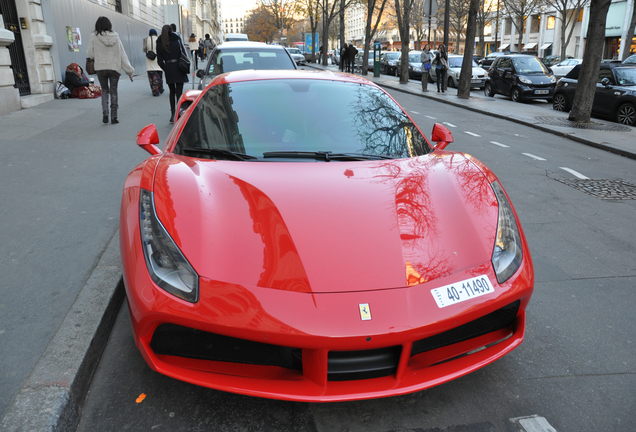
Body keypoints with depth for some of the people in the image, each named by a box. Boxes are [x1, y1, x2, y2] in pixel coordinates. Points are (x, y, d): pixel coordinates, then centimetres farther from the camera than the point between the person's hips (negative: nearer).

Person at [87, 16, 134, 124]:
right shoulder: (115, 37, -1)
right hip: (115, 68, 1)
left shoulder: (94, 37, -5)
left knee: (105, 90, 14)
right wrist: (129, 70, 4)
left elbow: (90, 54, -1)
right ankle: (114, 117, 7)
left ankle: (105, 114, -1)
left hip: (101, 68, 0)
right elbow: (122, 55, 0)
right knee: (113, 91, 8)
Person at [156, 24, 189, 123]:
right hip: (178, 67, -3)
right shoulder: (176, 39, 0)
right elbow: (183, 54, -3)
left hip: (168, 68, 3)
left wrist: (166, 69, 13)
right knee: (178, 92, -4)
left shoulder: (159, 43, 7)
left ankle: (172, 114, 15)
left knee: (172, 91, 15)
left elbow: (159, 61, 4)